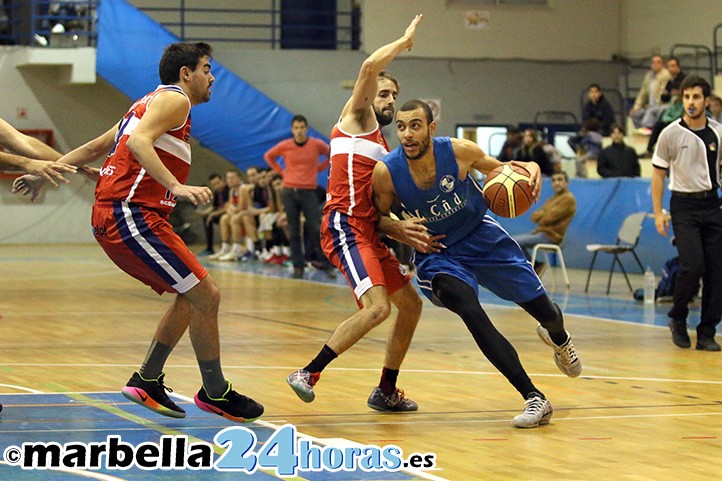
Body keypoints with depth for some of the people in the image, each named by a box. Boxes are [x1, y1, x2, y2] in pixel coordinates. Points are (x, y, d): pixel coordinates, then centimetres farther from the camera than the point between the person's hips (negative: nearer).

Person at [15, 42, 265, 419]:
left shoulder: (151, 103, 25)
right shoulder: (174, 99, -4)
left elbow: (94, 148, 26)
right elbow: (138, 142, -22)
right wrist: (177, 187, -32)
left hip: (110, 218, 10)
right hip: (132, 215, -10)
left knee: (191, 296, 16)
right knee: (206, 297, -7)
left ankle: (147, 381, 18)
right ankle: (215, 394, 2)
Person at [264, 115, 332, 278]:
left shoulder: (317, 145, -1)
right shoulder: (285, 146, 1)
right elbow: (268, 156, 18)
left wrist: (319, 168, 5)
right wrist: (281, 171, 7)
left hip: (309, 192, -1)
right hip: (290, 192, 1)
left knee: (316, 230, -8)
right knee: (294, 232, 2)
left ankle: (328, 265, -1)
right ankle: (298, 266, 7)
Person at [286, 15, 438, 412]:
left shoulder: (383, 148, 28)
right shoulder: (357, 117, 6)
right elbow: (371, 66, -12)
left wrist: (400, 230, 5)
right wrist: (406, 40, 2)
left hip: (366, 231, 10)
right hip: (344, 227, -10)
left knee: (411, 304, 16)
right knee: (377, 306, -24)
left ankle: (386, 391, 23)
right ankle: (308, 374, -18)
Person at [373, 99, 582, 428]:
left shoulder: (459, 152, -22)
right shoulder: (386, 172, -23)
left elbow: (496, 168, -1)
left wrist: (528, 168, -21)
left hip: (482, 237, 1)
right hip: (437, 254, -1)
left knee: (542, 308, 10)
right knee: (472, 314, -28)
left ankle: (558, 338, 53)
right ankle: (534, 399, -21)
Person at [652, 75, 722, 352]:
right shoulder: (671, 134, -4)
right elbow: (658, 174, 2)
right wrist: (658, 212, -3)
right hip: (684, 206, -3)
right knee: (693, 266, -16)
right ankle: (677, 319, 8)